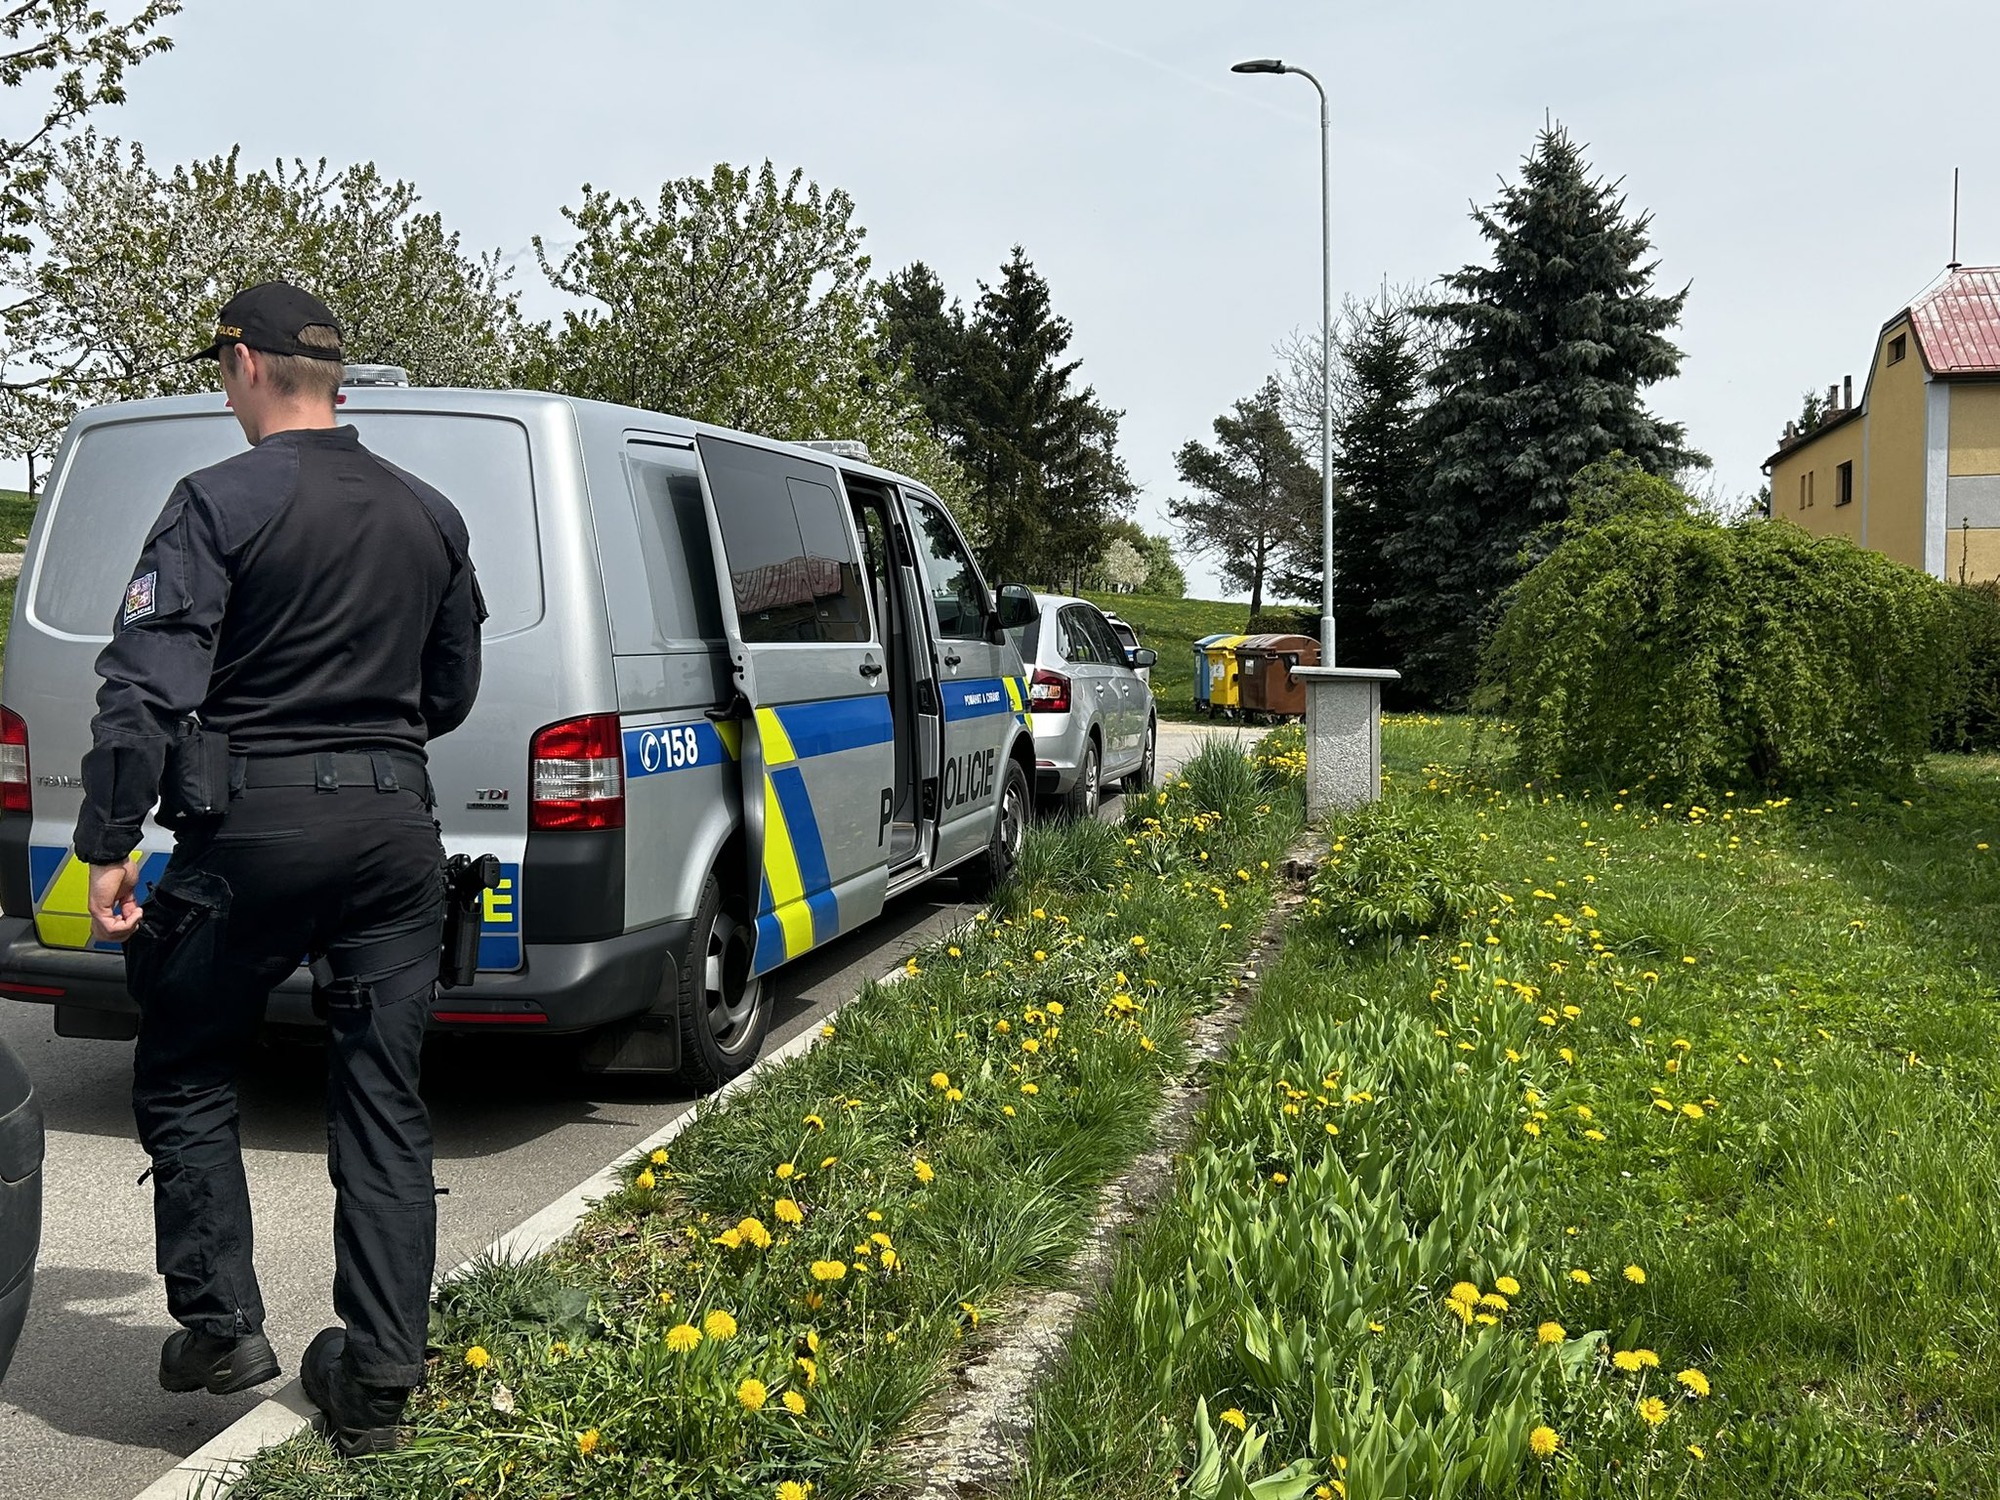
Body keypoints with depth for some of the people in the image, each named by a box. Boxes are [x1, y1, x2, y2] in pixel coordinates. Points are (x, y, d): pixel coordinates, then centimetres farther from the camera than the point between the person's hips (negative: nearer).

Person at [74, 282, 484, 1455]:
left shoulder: (222, 503, -7)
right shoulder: (430, 515, 10)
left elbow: (147, 688, -14)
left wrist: (109, 844, -10)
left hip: (252, 828, -4)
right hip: (394, 829, 5)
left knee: (186, 1080, 15)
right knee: (384, 1103, 8)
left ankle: (219, 1328, 17)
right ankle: (378, 1380, 11)